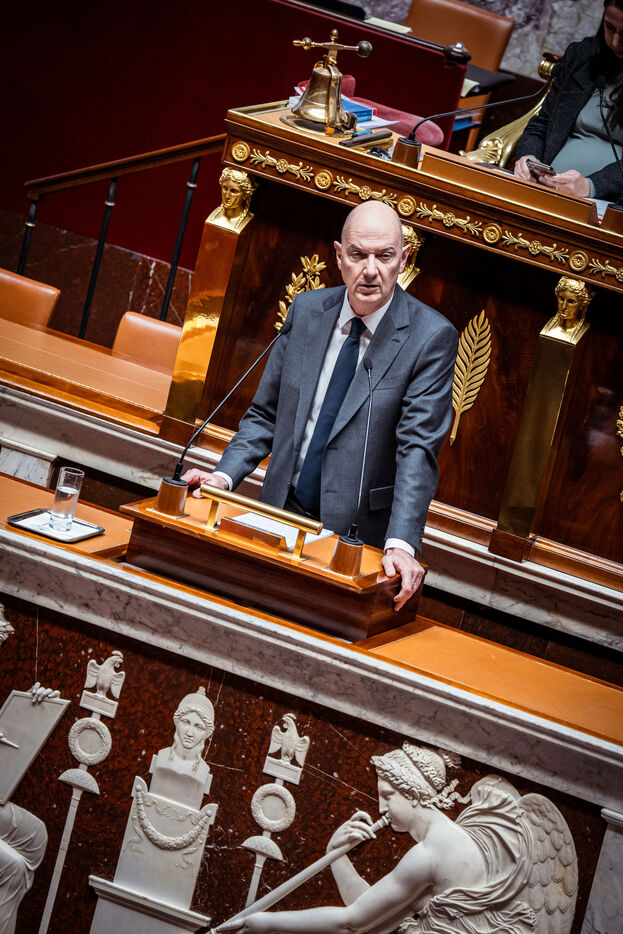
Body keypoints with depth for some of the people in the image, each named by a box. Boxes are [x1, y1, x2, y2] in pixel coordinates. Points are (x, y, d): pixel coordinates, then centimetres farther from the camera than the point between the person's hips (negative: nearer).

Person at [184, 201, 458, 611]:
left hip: (354, 537, -4)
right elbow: (266, 414, 12)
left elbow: (418, 448, -14)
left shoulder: (432, 337, -8)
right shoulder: (306, 310, 6)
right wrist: (224, 476, -4)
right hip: (281, 516, 4)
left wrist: (401, 544, -26)